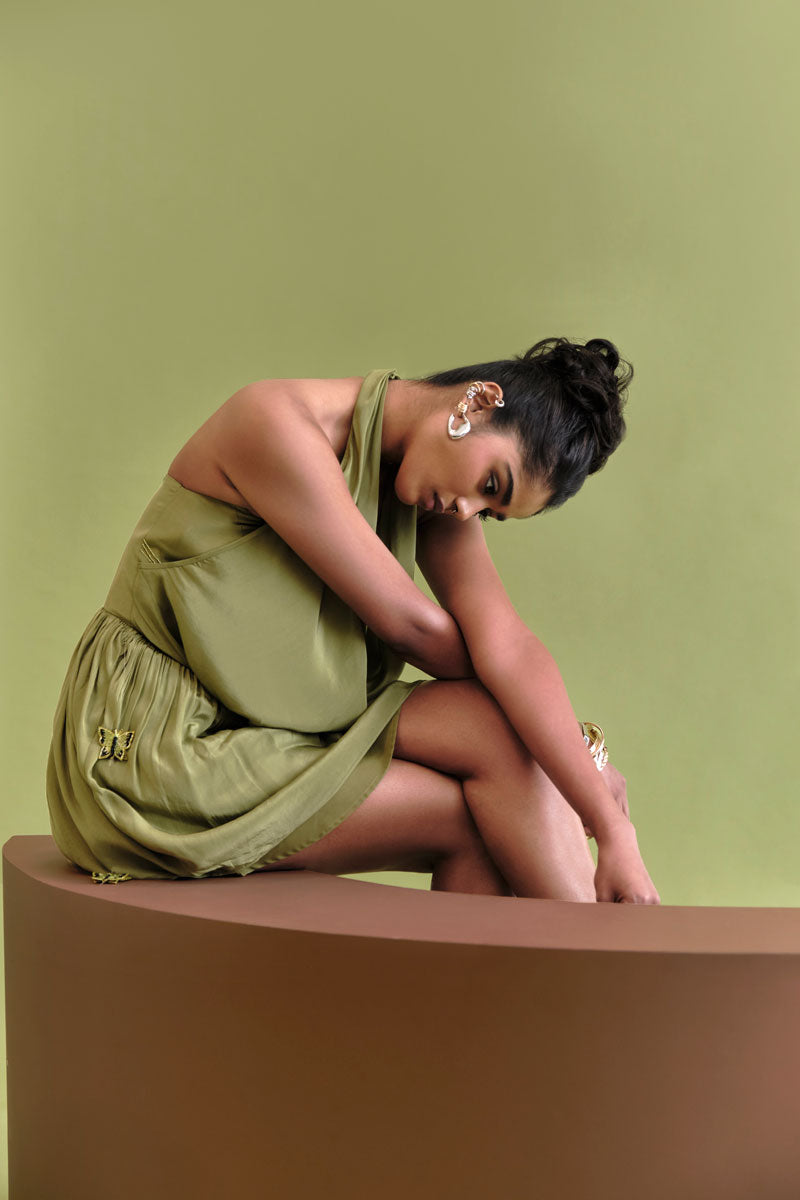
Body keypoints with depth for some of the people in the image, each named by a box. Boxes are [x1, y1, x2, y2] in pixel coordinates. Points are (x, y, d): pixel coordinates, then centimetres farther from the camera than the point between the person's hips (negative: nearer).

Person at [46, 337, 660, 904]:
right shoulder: (281, 423, -21)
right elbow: (408, 625, -19)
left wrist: (615, 831, -19)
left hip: (282, 728, 7)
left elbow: (508, 647, -10)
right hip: (158, 754, -7)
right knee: (480, 816, -14)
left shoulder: (438, 494, 2)